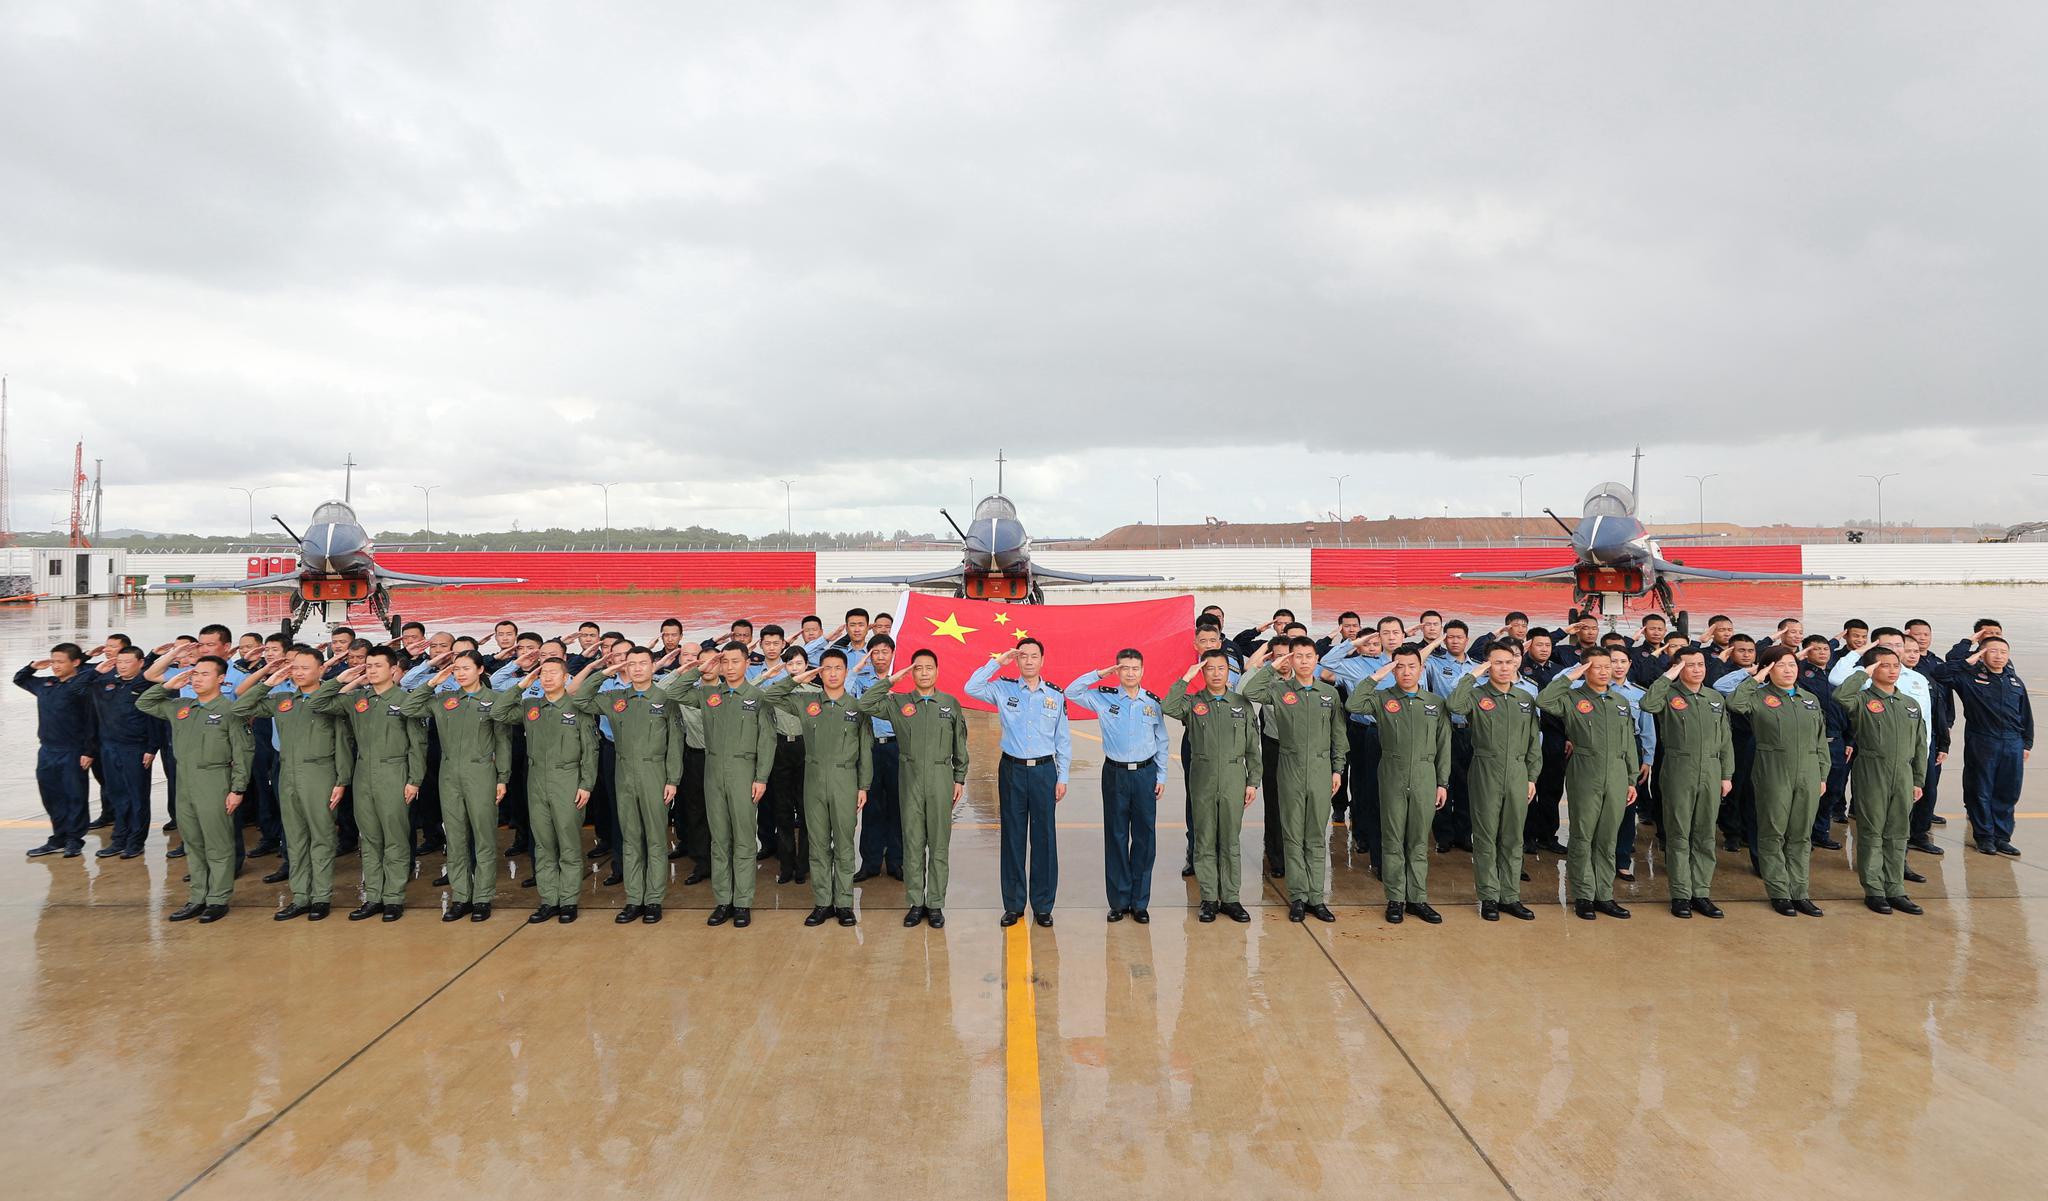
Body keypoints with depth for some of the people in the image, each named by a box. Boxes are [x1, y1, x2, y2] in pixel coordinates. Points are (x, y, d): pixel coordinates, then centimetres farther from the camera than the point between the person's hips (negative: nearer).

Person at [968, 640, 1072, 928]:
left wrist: (1062, 778, 3)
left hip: (1044, 770, 0)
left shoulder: (1056, 695, 4)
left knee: (1044, 837, 3)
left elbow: (1063, 740, 7)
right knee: (1013, 836, 5)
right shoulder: (1004, 690, 3)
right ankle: (1013, 904, 15)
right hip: (1012, 769, 0)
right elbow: (971, 688, -12)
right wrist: (997, 662, -9)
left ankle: (1043, 905, 13)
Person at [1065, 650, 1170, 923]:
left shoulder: (1153, 702, 4)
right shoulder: (1103, 698, 0)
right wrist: (1099, 674, -8)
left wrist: (1161, 777, 6)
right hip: (1115, 774, -1)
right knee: (1116, 837, 5)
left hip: (1145, 773, 1)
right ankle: (1119, 901, 14)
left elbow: (1161, 742, 9)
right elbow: (1071, 692, -6)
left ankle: (1140, 902, 14)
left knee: (1145, 837, 4)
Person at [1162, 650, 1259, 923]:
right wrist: (1186, 678, -15)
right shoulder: (1192, 703, 3)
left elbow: (1252, 748, 8)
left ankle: (1230, 898, 14)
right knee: (1205, 842, 5)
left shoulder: (1242, 704, 6)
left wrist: (1253, 782, 3)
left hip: (1234, 780, 1)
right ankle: (1209, 899, 13)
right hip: (1202, 780, -1)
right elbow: (1167, 708, -20)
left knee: (1230, 841, 6)